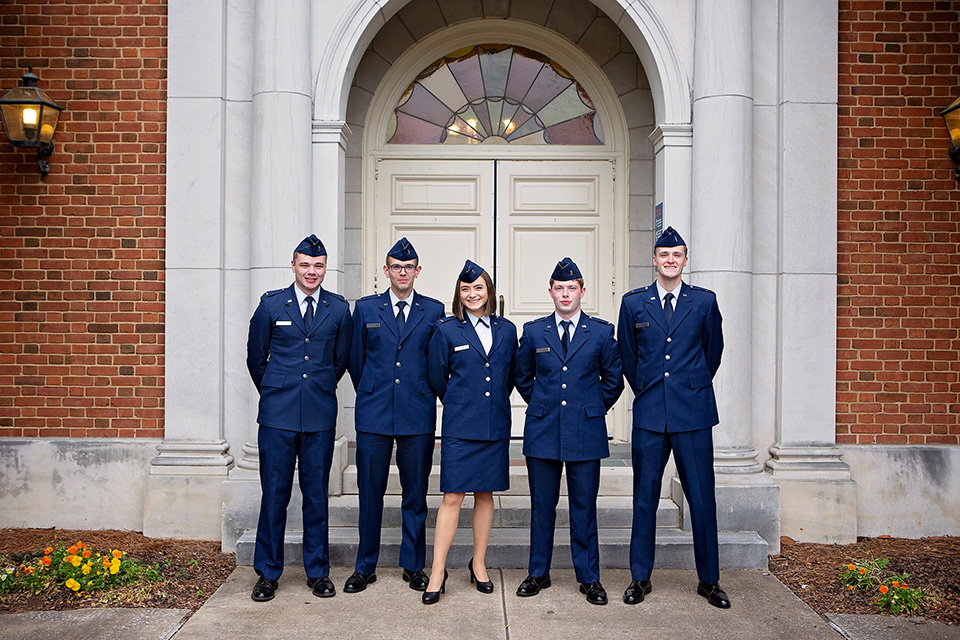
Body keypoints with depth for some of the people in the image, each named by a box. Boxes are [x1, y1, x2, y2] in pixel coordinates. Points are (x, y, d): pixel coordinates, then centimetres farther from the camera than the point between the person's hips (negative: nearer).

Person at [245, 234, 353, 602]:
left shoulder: (339, 309, 6)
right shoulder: (271, 305, 4)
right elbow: (255, 358, 12)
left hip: (320, 415, 1)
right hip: (277, 415, -1)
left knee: (317, 495, 8)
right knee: (274, 494, 4)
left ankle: (318, 572, 21)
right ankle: (268, 573, 18)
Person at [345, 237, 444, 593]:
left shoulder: (434, 311, 6)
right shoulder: (365, 309, 7)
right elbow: (356, 360, 13)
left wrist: (421, 393, 11)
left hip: (418, 414, 0)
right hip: (374, 415, 0)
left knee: (415, 493, 7)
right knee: (370, 493, 5)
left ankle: (413, 566, 21)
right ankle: (365, 568, 19)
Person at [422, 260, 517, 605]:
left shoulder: (507, 330, 7)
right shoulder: (447, 330, -2)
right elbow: (437, 377, 5)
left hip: (496, 425, 3)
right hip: (460, 425, -3)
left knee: (485, 495, 11)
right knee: (452, 498, -4)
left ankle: (479, 564, 25)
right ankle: (437, 573, 5)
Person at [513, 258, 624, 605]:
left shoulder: (602, 331, 2)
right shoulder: (533, 331, 5)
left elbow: (613, 379, 12)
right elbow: (522, 377, 17)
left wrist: (594, 407, 8)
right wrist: (542, 405, 11)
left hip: (586, 432, -1)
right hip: (543, 430, 1)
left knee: (584, 507, 6)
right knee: (542, 505, 8)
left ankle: (589, 578, 19)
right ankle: (538, 573, 22)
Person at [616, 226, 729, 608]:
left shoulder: (704, 302, 4)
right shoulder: (633, 303, 5)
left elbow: (712, 351, 15)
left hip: (693, 412, 0)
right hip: (649, 413, 1)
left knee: (702, 497, 4)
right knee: (644, 497, 7)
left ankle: (709, 580, 19)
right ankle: (640, 578, 19)